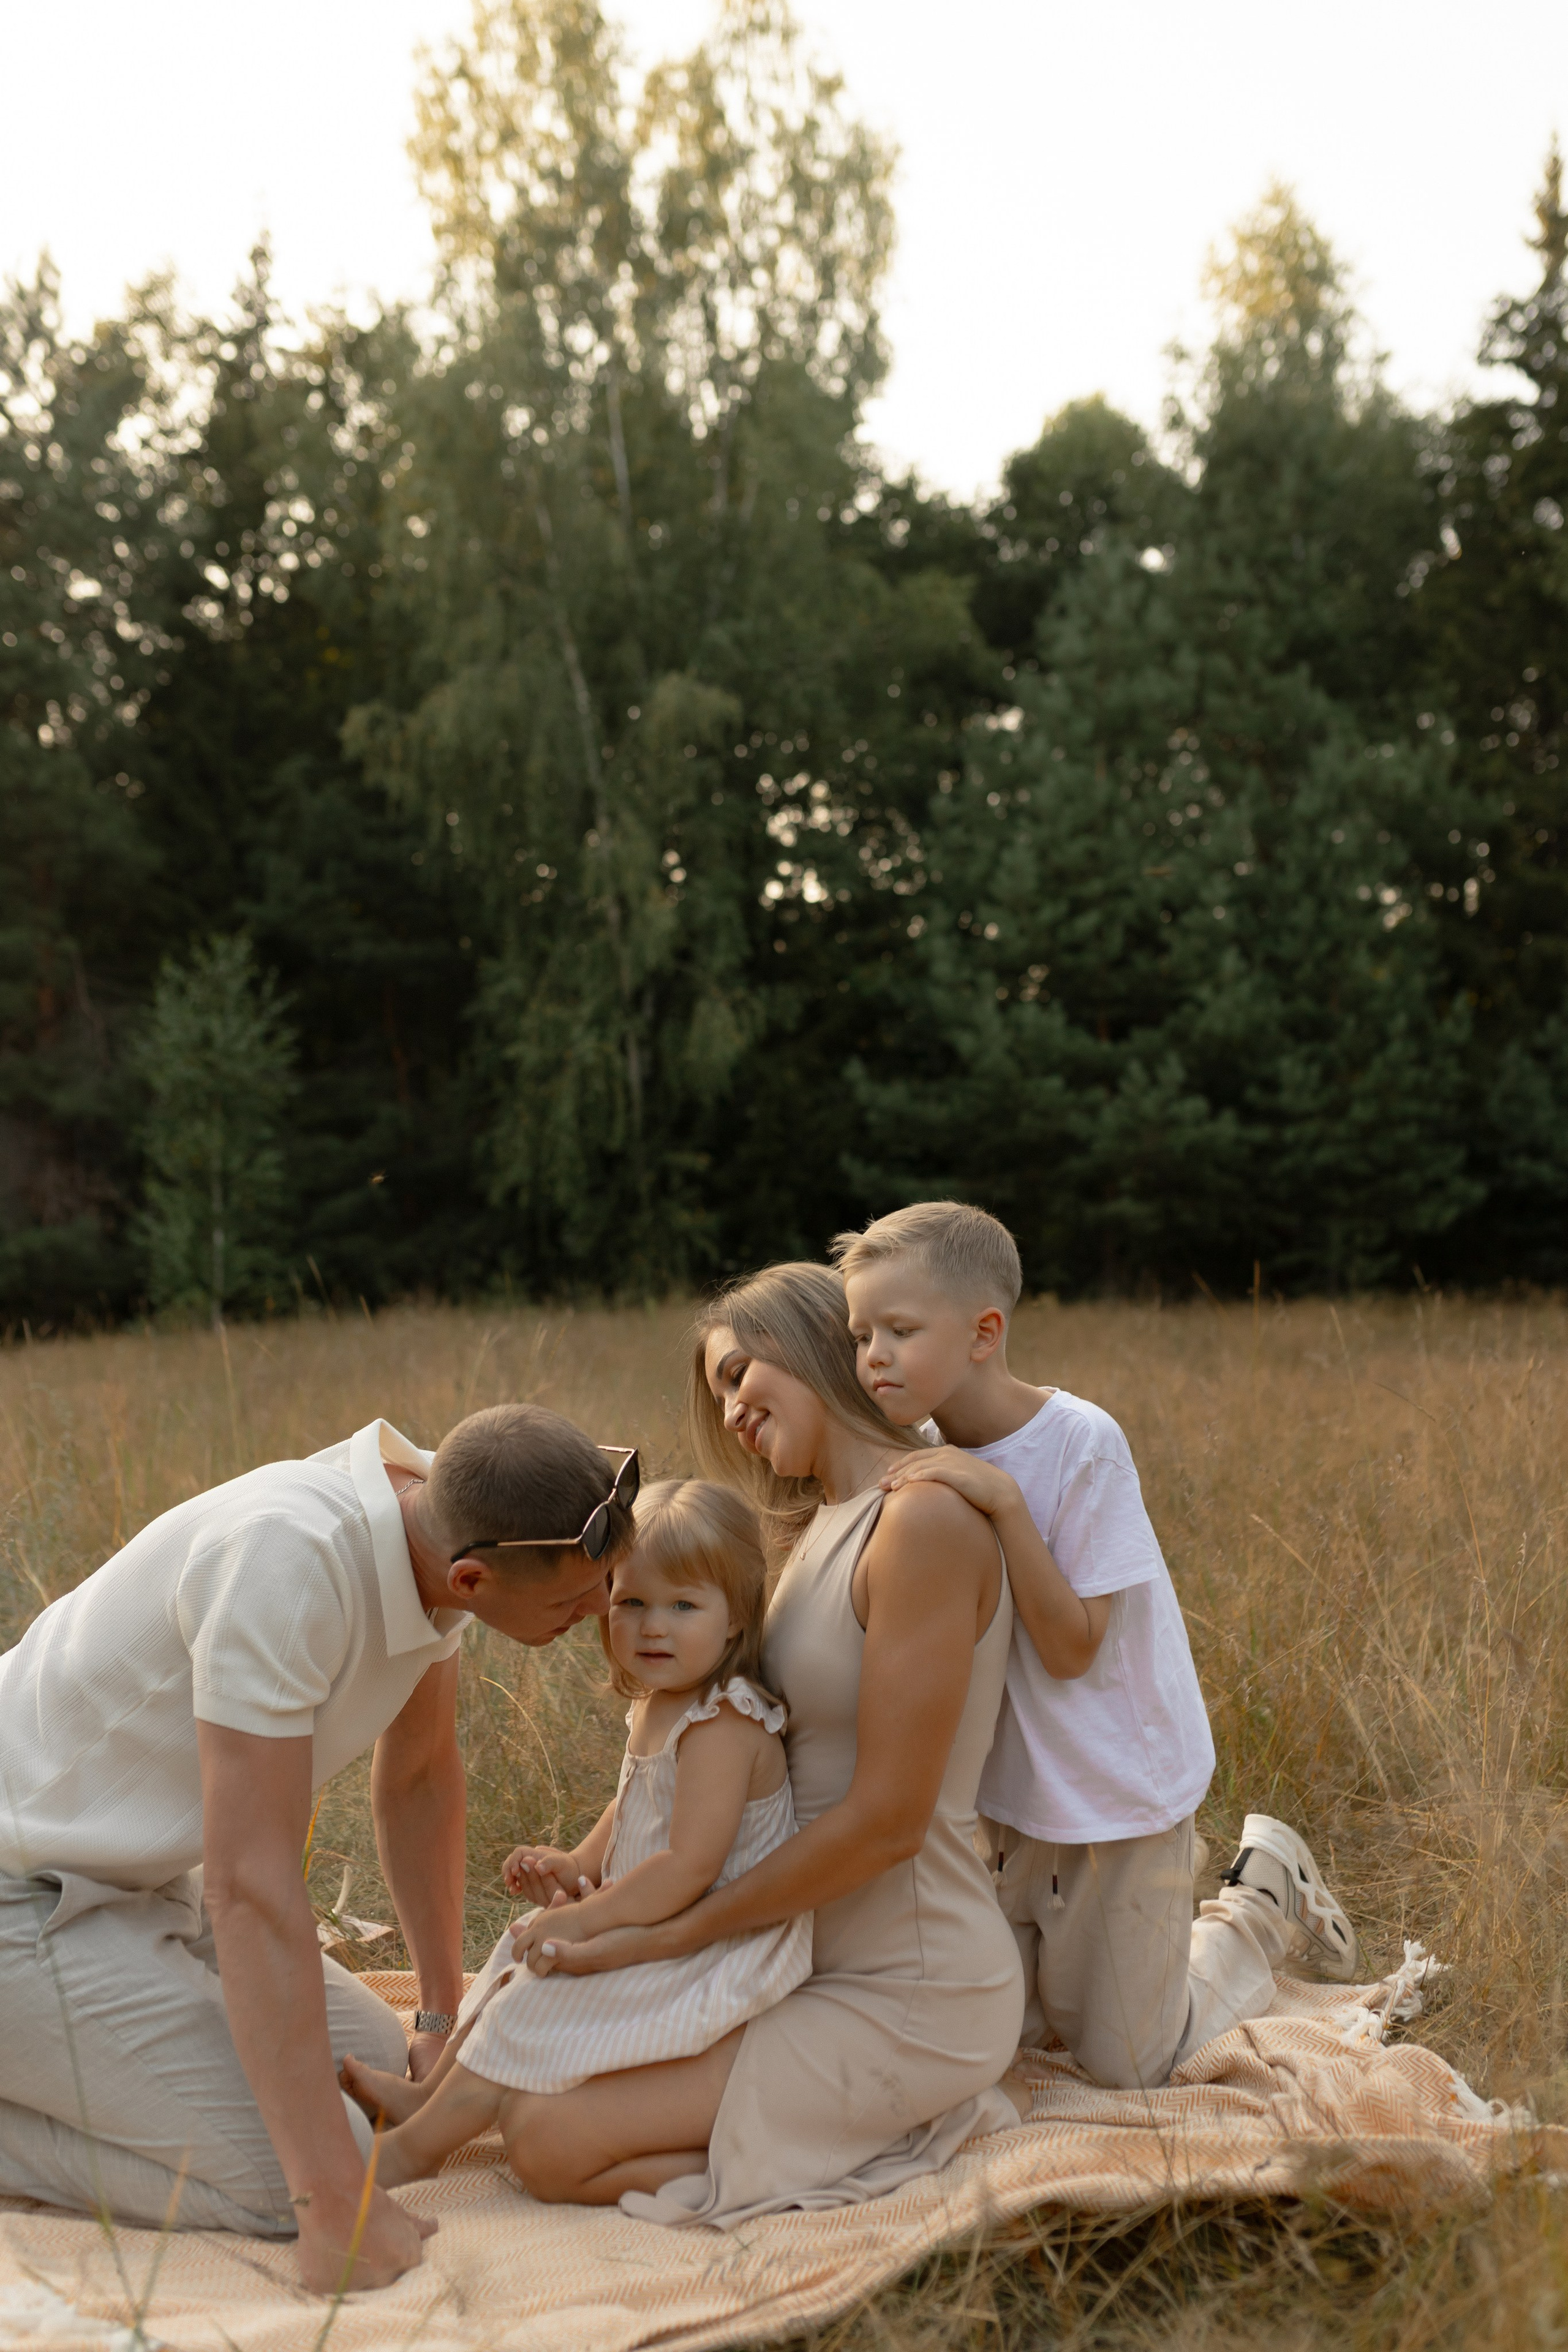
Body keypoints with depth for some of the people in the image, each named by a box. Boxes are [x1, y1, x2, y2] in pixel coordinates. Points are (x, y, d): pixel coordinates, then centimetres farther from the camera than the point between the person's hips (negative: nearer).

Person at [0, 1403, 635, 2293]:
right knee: (279, 2176, -17)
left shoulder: (442, 1518, -8)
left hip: (137, 1876, 9)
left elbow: (421, 1777, 8)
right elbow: (250, 1887, -33)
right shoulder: (284, 1559, -34)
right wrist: (334, 2202, -32)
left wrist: (447, 2016, 15)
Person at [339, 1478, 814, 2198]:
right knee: (521, 1971, 20)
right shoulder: (656, 1706, 6)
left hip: (713, 1959, -10)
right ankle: (430, 2093, 35)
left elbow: (691, 1866, -30)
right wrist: (578, 1868, 5)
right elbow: (632, 1812, 22)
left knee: (537, 2008, -10)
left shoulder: (722, 1726, -25)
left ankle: (415, 2146, 5)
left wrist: (582, 1919, -24)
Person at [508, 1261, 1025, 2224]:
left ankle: (928, 2121, -3)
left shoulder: (925, 1517, -20)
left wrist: (665, 1937, -17)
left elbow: (885, 1821, -22)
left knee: (555, 2143, -14)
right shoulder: (823, 1529, 9)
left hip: (908, 1998, -9)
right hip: (824, 1959, 9)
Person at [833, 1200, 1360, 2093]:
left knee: (1126, 2066, 7)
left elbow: (1070, 1650, -24)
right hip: (1014, 1794, 6)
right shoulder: (928, 1462, -6)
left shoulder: (1081, 1442, -23)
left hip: (1121, 1792, -5)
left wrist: (1004, 1502, -33)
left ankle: (1269, 1894, 28)